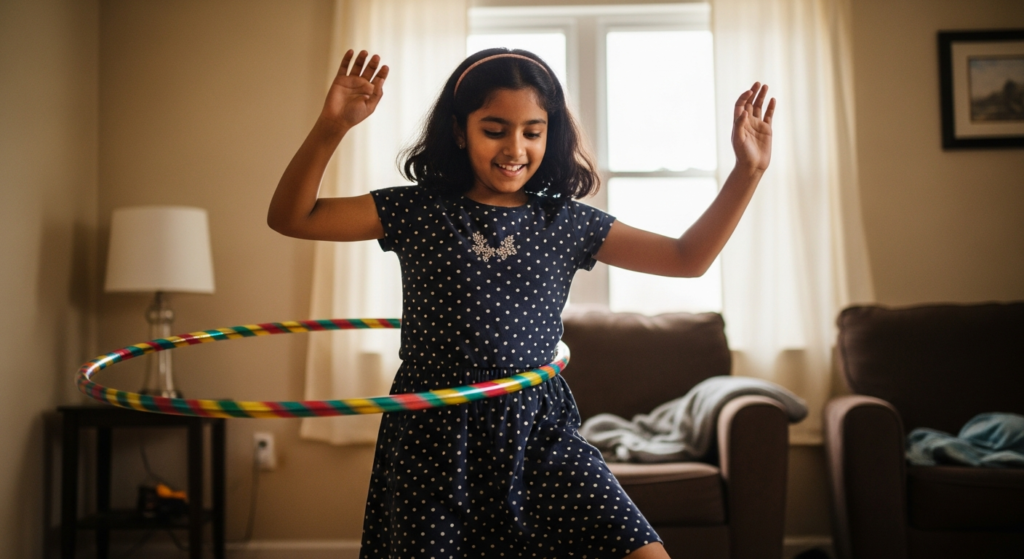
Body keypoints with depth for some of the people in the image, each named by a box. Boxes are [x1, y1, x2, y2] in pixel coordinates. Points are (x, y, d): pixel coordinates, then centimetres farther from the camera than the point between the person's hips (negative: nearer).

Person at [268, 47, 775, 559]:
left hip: (538, 432, 1)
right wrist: (330, 128, -18)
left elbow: (687, 258, 8)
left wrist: (747, 172, -1)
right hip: (433, 436, -1)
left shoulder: (566, 224, 5)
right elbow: (290, 218, -3)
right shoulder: (417, 211, 1)